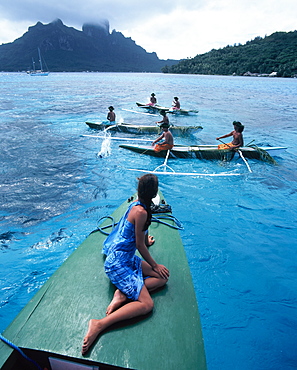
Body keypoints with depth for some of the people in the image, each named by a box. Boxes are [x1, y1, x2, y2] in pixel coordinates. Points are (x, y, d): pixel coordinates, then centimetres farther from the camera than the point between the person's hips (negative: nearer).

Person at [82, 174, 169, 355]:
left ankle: (123, 295, -6)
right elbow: (140, 245, -14)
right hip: (118, 264, -10)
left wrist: (146, 240, 44)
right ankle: (99, 325, -17)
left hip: (127, 258, 10)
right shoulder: (141, 212, -23)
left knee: (163, 277, 5)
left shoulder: (137, 204, 5)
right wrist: (155, 265, 0)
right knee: (147, 304, -13)